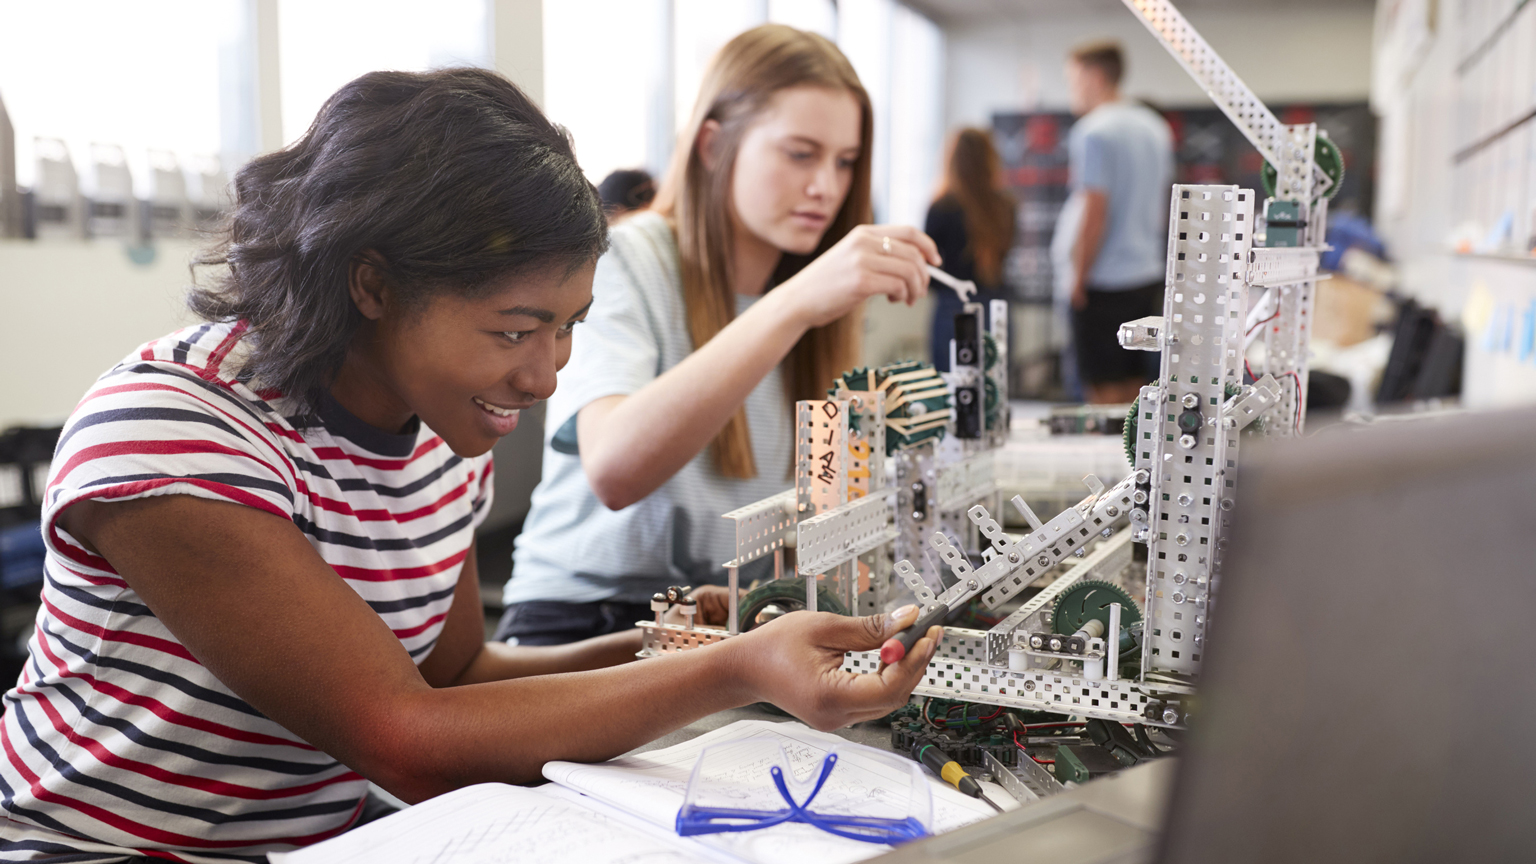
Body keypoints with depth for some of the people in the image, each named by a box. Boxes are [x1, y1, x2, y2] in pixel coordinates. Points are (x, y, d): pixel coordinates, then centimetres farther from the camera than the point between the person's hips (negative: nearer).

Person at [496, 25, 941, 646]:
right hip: (584, 616, -5)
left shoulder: (811, 280, 8)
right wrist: (793, 305, -38)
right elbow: (613, 472, -32)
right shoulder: (621, 262, -12)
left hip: (746, 618, 6)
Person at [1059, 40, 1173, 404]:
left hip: (1106, 281, -8)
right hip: (1149, 274, 8)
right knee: (1136, 385, 13)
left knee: (1105, 388, -3)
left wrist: (1078, 278, -12)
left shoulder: (1093, 132, -13)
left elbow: (1094, 211, -18)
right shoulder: (1155, 127, 13)